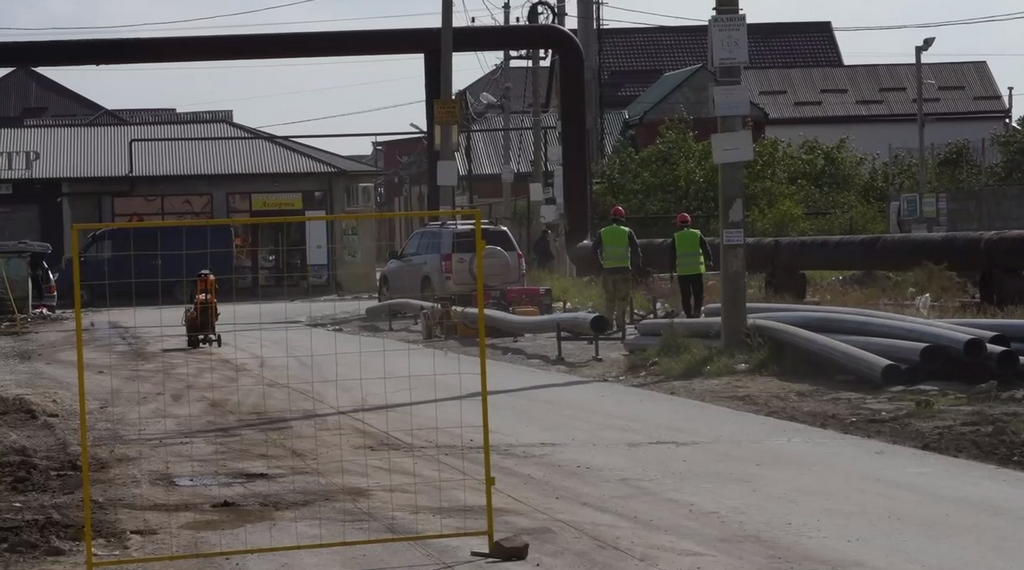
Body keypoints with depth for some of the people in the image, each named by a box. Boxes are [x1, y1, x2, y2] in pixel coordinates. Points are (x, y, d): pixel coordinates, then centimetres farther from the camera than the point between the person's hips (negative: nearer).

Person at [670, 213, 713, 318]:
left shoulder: (676, 237, 1)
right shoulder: (697, 234, 1)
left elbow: (673, 255, 2)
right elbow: (706, 249, 2)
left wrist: (673, 267, 10)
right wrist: (708, 260, 18)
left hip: (682, 271, 0)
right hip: (697, 269, 0)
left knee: (686, 296, 6)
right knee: (698, 293, 4)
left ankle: (689, 314, 2)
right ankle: (697, 309, -18)